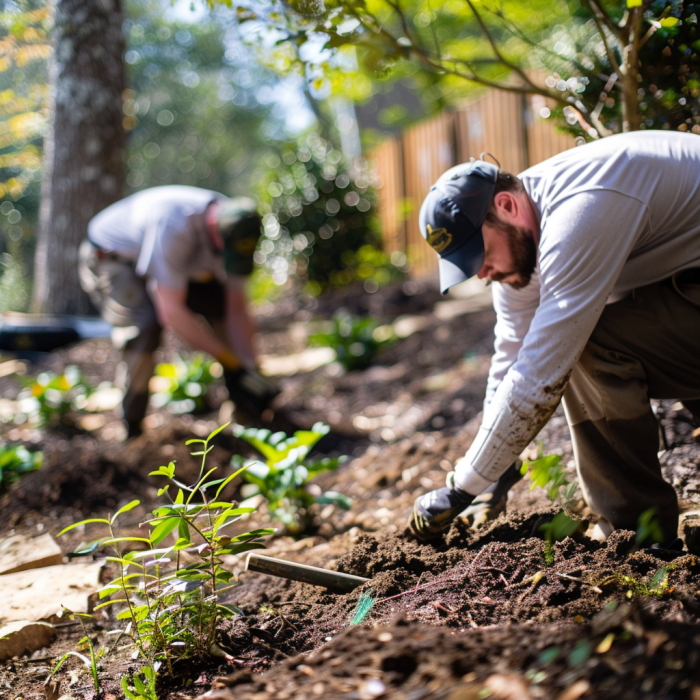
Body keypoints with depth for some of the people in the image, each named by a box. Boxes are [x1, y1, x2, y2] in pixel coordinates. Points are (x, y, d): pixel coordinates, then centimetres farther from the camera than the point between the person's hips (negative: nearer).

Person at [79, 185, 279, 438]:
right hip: (110, 258, -7)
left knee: (222, 302, -5)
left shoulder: (234, 232, -20)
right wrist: (228, 360, -35)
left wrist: (249, 367, -18)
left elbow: (237, 308, -11)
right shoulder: (175, 226, -42)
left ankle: (246, 404, 7)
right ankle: (130, 430, -14)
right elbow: (171, 312, -40)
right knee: (145, 326, -29)